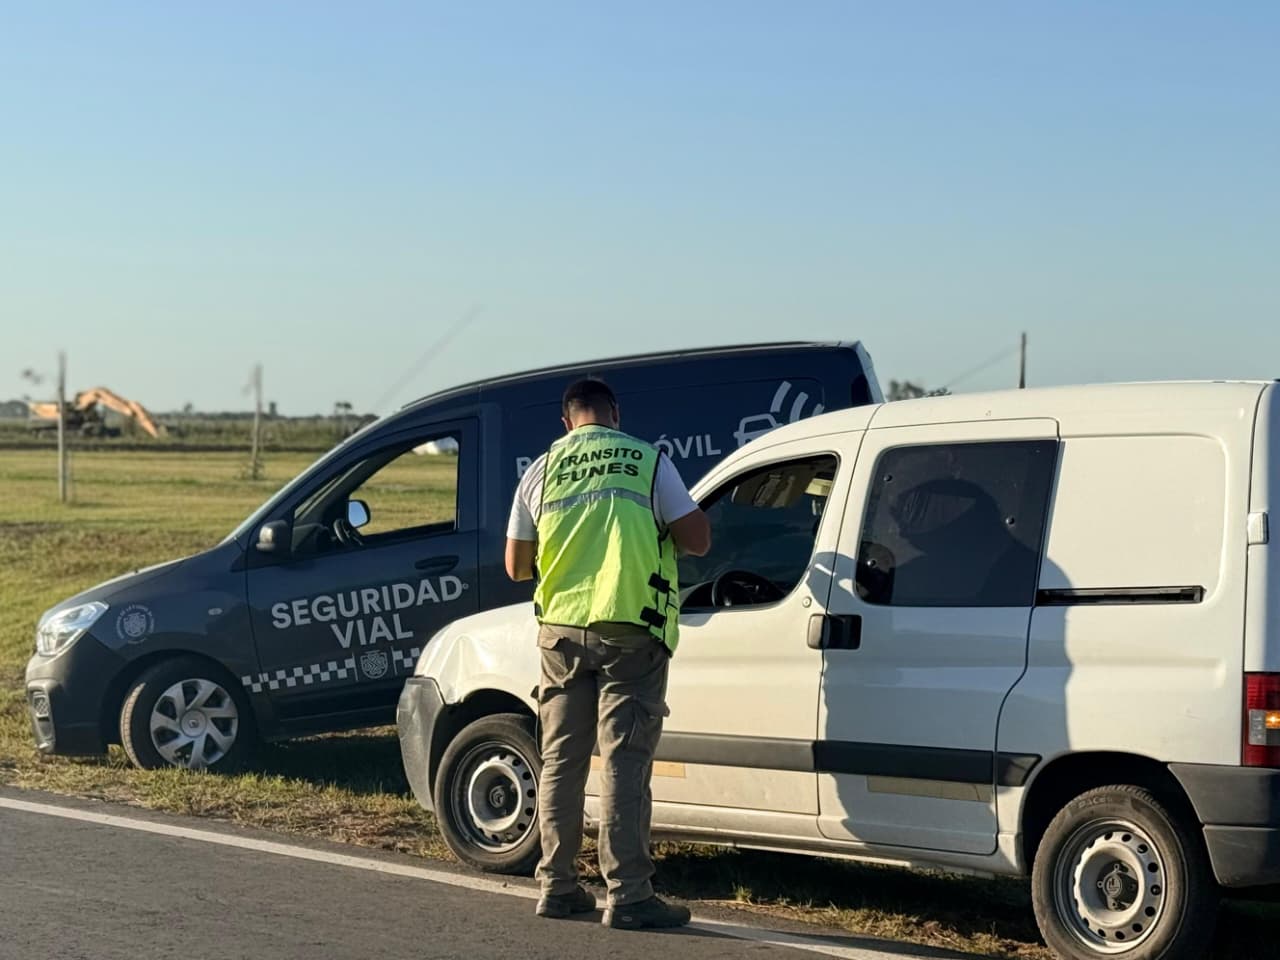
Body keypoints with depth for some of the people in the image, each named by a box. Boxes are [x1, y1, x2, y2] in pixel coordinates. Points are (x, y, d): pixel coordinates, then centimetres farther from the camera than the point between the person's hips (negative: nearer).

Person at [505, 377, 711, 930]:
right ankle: (627, 895, -5)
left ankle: (558, 887, 16)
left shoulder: (543, 470, 9)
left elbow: (517, 566, 11)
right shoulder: (649, 462, 1)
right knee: (624, 764, -3)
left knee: (562, 761, 12)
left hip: (562, 629, 3)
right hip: (630, 630, -3)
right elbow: (697, 540, -2)